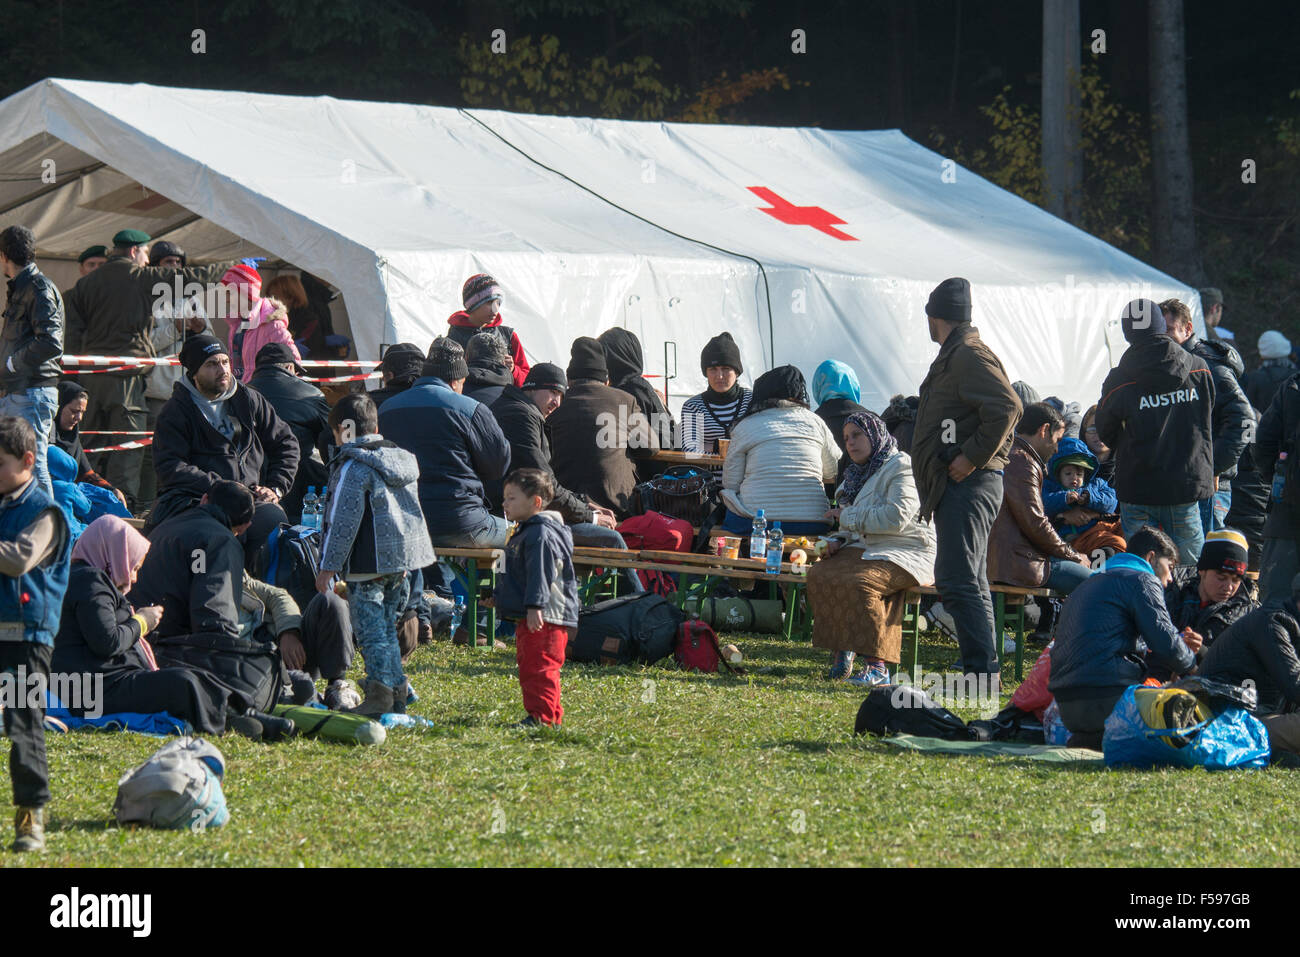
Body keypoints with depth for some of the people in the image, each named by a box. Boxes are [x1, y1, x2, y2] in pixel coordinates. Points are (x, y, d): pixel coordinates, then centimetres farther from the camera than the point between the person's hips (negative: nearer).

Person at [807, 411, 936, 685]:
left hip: (906, 554, -8)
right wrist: (838, 541, 5)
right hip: (865, 549, 8)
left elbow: (896, 517, -21)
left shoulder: (901, 467, -8)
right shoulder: (857, 473, 21)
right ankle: (840, 652, -13)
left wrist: (849, 516, -13)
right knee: (819, 574, -17)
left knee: (858, 582, -34)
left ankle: (876, 665, -34)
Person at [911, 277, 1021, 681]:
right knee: (968, 583, 14)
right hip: (959, 486, 11)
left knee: (957, 580, -14)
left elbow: (1006, 408, -25)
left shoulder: (969, 356, -13)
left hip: (968, 483, -11)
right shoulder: (953, 356, 20)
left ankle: (982, 672, -16)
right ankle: (982, 673, 18)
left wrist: (973, 457, -21)